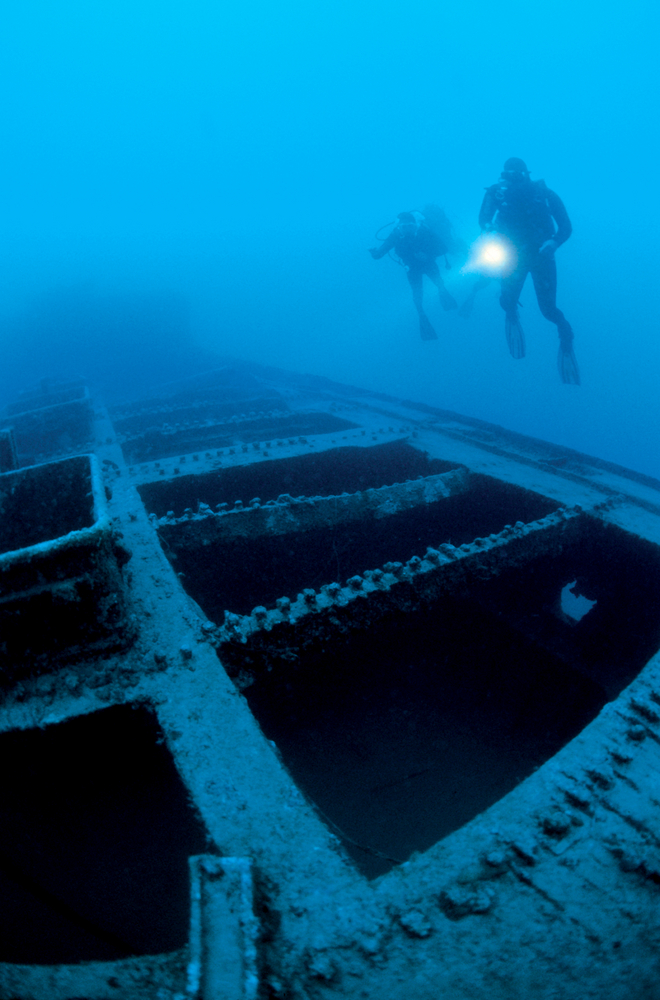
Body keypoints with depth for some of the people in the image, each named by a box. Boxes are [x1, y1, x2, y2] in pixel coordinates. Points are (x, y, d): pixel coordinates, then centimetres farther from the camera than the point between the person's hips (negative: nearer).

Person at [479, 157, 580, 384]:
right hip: (514, 255, 1)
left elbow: (566, 227, -14)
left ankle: (566, 334, 28)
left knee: (548, 309, -6)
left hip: (541, 256, -1)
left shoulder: (544, 194, -15)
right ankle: (512, 315, 23)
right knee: (507, 301, -17)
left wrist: (554, 242, -34)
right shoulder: (497, 193, -11)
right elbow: (484, 217, -18)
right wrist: (488, 226, -42)